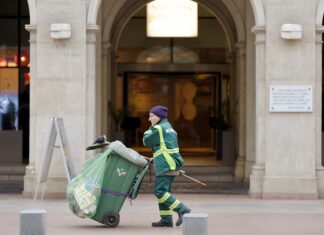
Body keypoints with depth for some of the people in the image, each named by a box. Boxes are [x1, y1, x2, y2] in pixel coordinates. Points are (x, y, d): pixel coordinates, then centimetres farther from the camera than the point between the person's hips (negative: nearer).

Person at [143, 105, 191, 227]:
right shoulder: (169, 128, 21)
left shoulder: (158, 129, -10)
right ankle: (166, 219, 11)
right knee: (163, 191, 12)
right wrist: (156, 159, 21)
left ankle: (182, 210, -17)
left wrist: (150, 128, 10)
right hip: (171, 163, 10)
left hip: (166, 165, -10)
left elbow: (146, 141, -3)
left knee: (160, 191, -12)